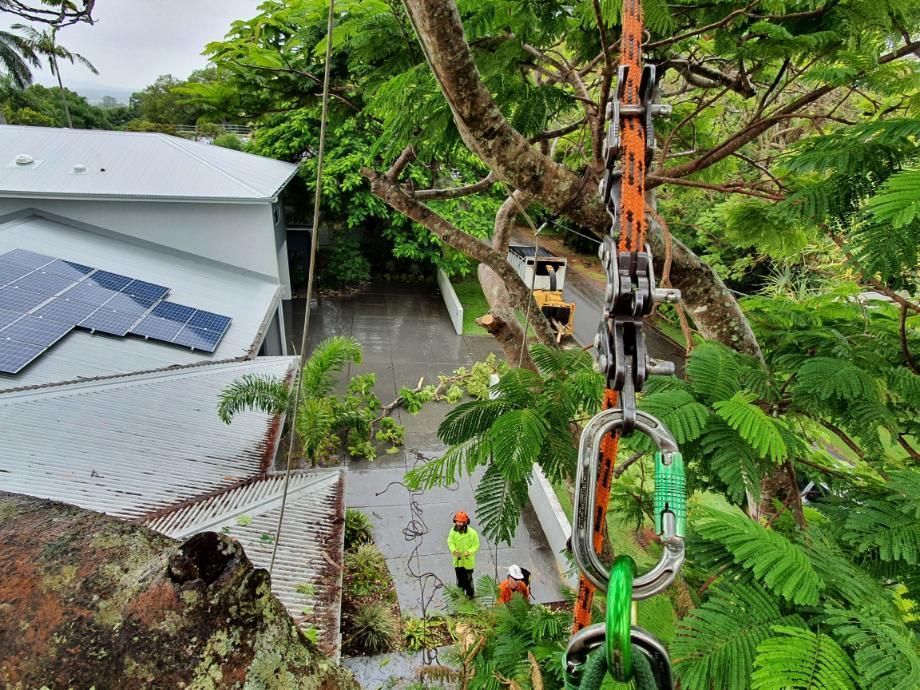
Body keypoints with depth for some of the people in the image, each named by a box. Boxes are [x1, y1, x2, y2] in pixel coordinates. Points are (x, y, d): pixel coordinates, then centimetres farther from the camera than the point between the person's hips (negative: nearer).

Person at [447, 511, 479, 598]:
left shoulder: (472, 533, -20)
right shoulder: (453, 531, -9)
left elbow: (476, 545, -13)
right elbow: (450, 542, -4)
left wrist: (469, 552, -30)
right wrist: (453, 550, -24)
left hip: (468, 561, -3)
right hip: (457, 560, 3)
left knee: (468, 579, 7)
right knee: (460, 578, 20)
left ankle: (470, 595, 28)